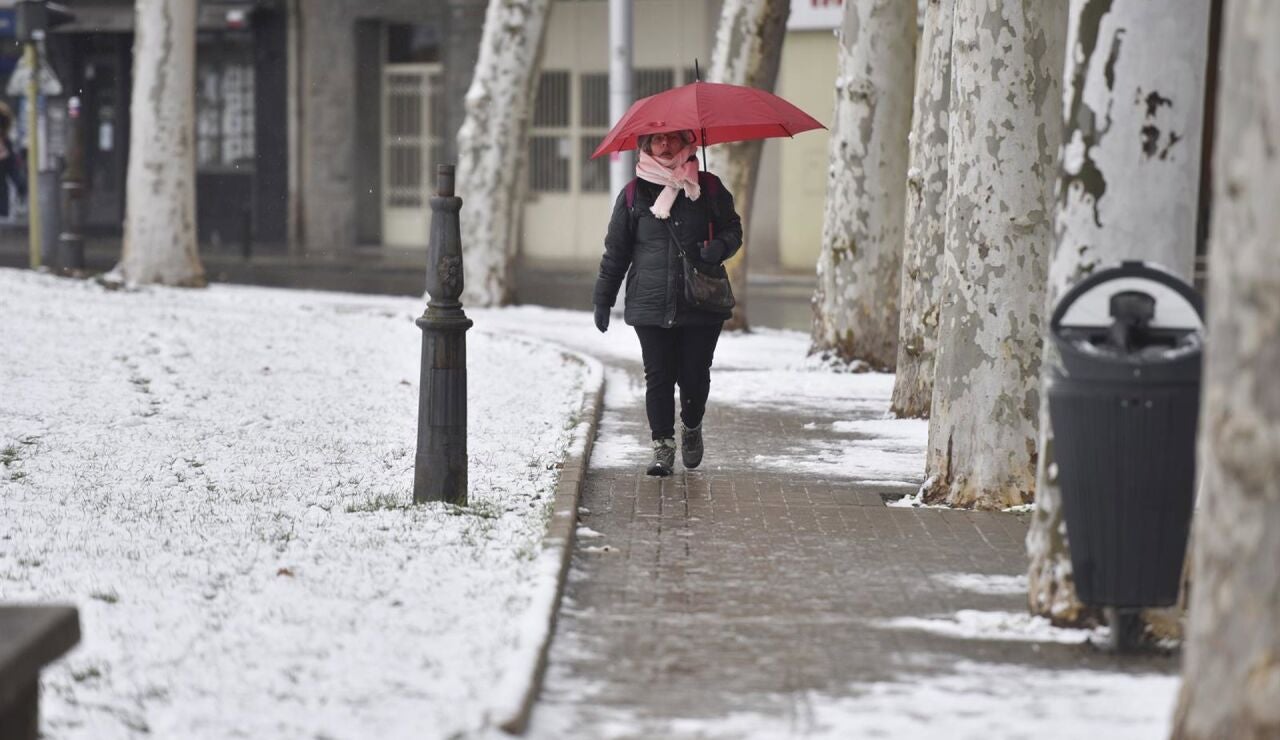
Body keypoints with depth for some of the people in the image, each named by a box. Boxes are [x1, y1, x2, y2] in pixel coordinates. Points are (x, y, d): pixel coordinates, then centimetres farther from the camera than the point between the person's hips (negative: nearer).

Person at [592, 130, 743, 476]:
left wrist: (720, 246, -10)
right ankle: (663, 445, 6)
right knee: (659, 377, -3)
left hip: (702, 303, 0)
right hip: (651, 305, 0)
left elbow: (733, 228, 13)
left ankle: (692, 427, 30)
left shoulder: (708, 187, 6)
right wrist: (603, 298, 8)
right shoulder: (633, 194, 6)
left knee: (695, 375, 2)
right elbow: (616, 251, 10)